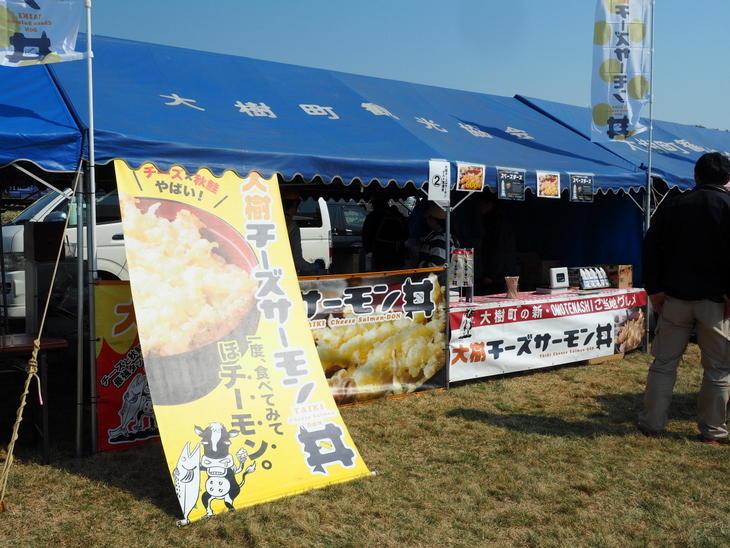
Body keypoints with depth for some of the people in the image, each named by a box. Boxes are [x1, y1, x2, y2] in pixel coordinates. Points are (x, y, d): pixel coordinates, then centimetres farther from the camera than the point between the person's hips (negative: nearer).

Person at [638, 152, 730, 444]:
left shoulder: (673, 205, 5)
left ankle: (652, 424, 11)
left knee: (664, 363, 9)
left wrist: (654, 289, 5)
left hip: (675, 298, 3)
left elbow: (651, 248, 3)